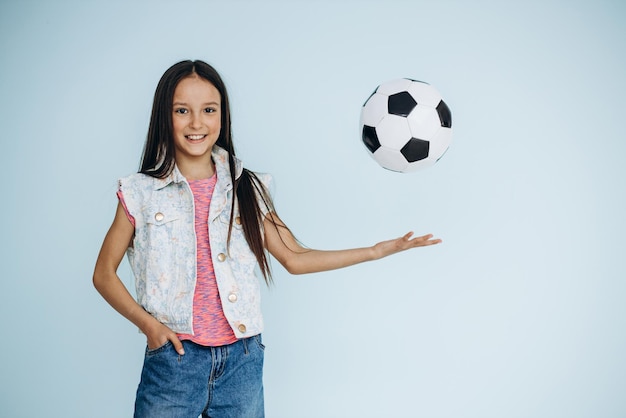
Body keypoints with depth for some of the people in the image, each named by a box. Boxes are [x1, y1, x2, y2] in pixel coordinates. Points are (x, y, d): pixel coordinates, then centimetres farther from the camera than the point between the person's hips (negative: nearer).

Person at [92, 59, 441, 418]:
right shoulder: (141, 192, 0)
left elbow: (294, 257, 6)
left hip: (242, 361, 2)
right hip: (174, 358, -1)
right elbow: (104, 274, 5)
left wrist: (380, 250, 1)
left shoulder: (248, 188, 6)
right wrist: (147, 323, -9)